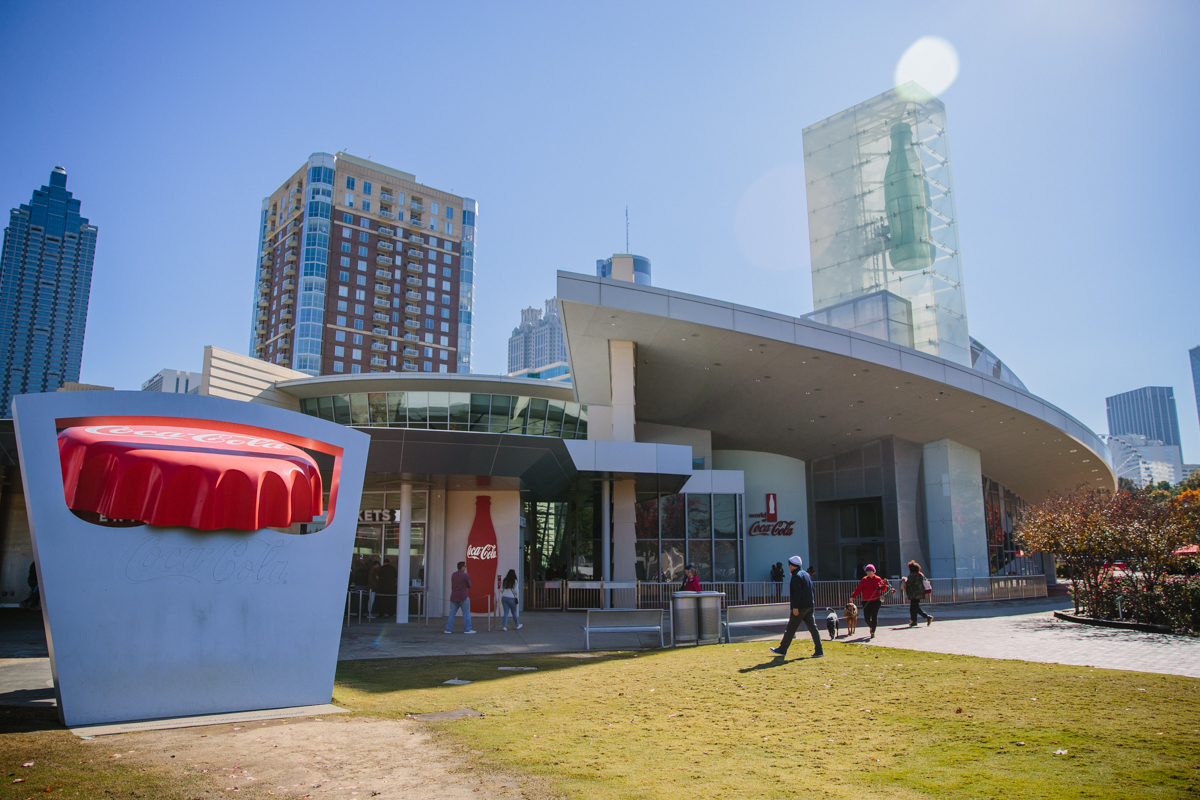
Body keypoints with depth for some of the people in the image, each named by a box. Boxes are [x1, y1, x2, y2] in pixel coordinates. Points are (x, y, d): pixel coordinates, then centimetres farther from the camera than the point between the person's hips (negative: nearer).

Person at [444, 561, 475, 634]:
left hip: (454, 597, 5)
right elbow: (469, 585, -2)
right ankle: (467, 629, 1)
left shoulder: (453, 575, 10)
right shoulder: (465, 575, -10)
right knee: (466, 614, 1)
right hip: (463, 598, -5)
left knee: (452, 613, 9)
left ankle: (448, 629, 8)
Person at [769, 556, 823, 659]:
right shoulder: (806, 575, 15)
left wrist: (795, 607, -22)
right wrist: (813, 603, 22)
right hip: (809, 606, 9)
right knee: (812, 627, 6)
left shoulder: (796, 576, -13)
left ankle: (782, 649, 9)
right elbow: (812, 590, 19)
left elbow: (797, 592, -21)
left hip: (800, 607, -9)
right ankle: (818, 651, 1)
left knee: (791, 628, 1)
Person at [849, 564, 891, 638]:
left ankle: (873, 632, 1)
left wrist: (885, 583, -8)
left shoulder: (878, 579, 6)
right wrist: (853, 596, -9)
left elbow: (883, 589, 9)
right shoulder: (864, 579, 6)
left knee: (874, 616, -7)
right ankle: (871, 627, 34)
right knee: (867, 618, 3)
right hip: (866, 601, 1)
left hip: (876, 601, -1)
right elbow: (858, 589, 2)